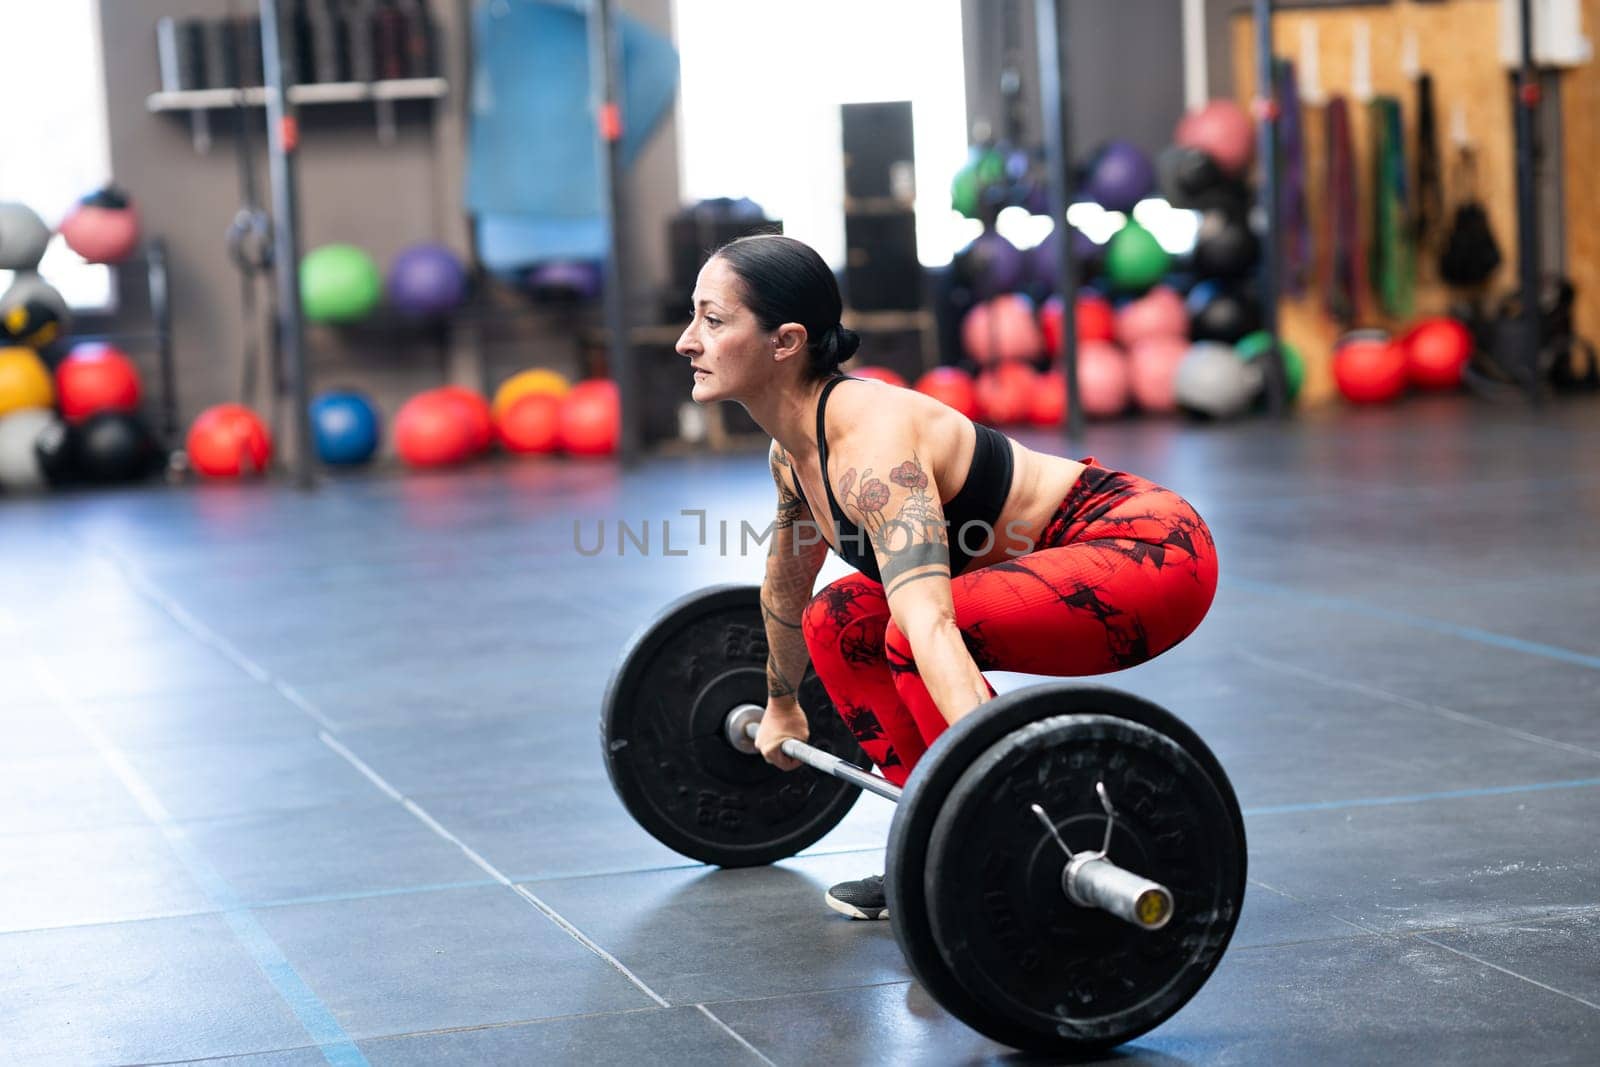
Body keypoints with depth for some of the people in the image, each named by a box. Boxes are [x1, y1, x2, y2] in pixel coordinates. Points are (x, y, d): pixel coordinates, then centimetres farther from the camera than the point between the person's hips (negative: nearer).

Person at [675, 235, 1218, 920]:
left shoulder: (871, 441, -28)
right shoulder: (794, 450, 1)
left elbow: (931, 625, -43)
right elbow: (786, 588, 22)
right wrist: (781, 706, 35)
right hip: (1067, 560, 10)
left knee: (905, 638, -27)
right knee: (836, 623, 9)